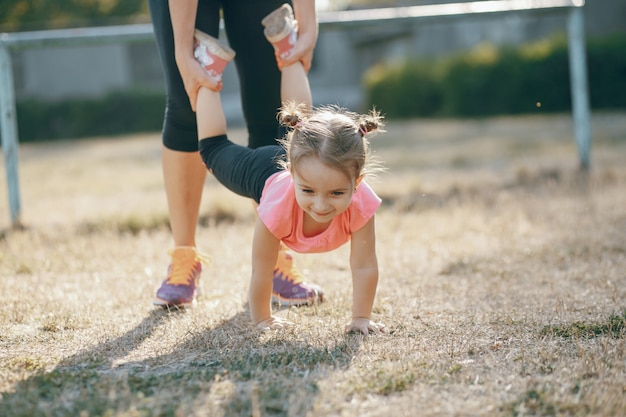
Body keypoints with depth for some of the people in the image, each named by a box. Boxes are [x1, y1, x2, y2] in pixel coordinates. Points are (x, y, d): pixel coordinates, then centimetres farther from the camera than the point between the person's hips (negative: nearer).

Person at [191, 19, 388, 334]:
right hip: (264, 171, -2)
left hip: (301, 164, 2)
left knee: (302, 118, 34)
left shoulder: (360, 203, -45)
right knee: (214, 149, 27)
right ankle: (212, 60, 42)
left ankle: (286, 49, 50)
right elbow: (261, 272, -34)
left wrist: (361, 317, -32)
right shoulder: (278, 204, -48)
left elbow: (364, 266, -34)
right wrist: (261, 319, -26)